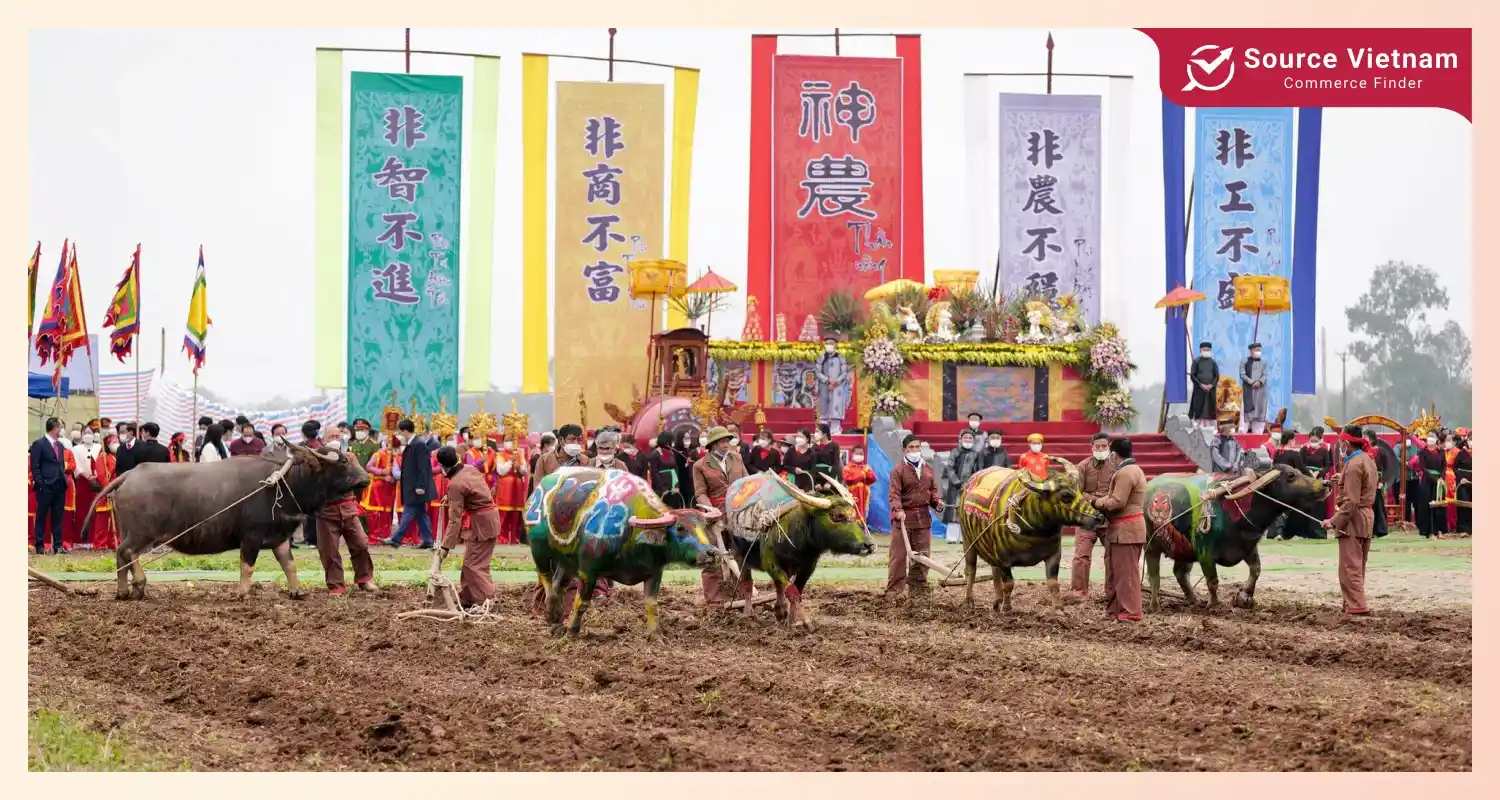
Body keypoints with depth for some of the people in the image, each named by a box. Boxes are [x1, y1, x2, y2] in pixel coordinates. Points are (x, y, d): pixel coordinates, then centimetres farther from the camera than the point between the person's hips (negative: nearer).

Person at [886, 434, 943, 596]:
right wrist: (898, 510, -29)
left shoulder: (927, 469, 14)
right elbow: (894, 493, -14)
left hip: (923, 516, 6)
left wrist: (937, 502, -1)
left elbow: (933, 490, 20)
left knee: (922, 555, 10)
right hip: (904, 516, -6)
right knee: (899, 555, -5)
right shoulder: (898, 470, -5)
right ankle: (893, 589, -3)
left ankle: (918, 586, 20)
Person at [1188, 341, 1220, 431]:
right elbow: (1192, 375, -3)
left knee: (1210, 408, 0)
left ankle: (1208, 425, 2)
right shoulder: (1196, 361, 1)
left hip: (1211, 389, 3)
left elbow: (1217, 376, 8)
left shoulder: (1213, 362, 9)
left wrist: (1211, 385, -9)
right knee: (1198, 408, -7)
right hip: (1199, 389, -3)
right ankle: (1198, 424, -7)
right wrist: (1201, 385, -13)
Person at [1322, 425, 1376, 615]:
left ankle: (1356, 605, -10)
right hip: (1367, 516, 10)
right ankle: (1353, 602, 22)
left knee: (1349, 566, -7)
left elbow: (1350, 501, -23)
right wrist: (1343, 478, 16)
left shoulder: (1353, 465, -18)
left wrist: (1334, 521, -22)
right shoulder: (1368, 460, 12)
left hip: (1353, 518, -10)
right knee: (1358, 565, 16)